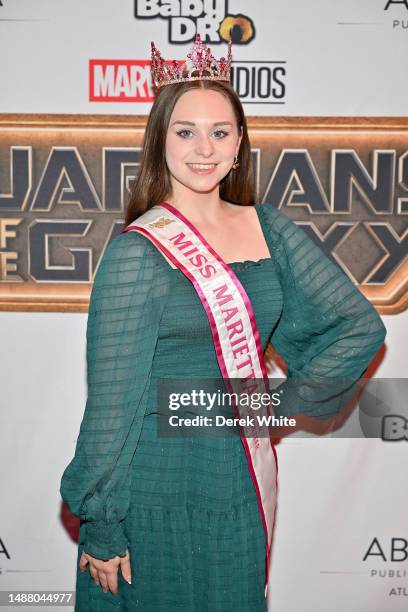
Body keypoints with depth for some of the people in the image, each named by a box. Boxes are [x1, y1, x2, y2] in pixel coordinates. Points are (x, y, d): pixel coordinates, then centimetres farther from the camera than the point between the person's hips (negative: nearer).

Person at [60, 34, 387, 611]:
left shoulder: (268, 227, -1)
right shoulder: (137, 251, -14)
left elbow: (360, 324, 4)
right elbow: (111, 398, -12)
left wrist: (287, 402, -3)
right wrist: (100, 527, -7)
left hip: (244, 482, 5)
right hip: (160, 492, -4)